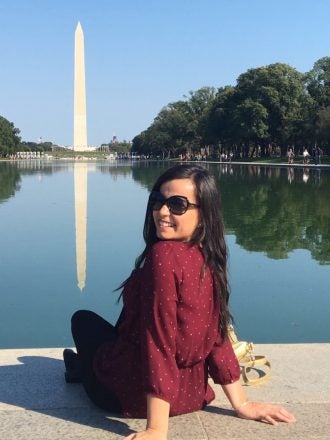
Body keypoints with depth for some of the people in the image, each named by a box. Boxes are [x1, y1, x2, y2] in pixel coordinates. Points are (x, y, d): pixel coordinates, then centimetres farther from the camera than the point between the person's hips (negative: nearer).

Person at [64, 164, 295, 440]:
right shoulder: (209, 261, -4)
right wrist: (241, 403, 8)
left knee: (84, 320, 21)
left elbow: (159, 340, -29)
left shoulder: (164, 254, -26)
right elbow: (217, 336, 0)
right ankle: (84, 364, 56)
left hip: (141, 394, -6)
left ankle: (84, 368, 49)